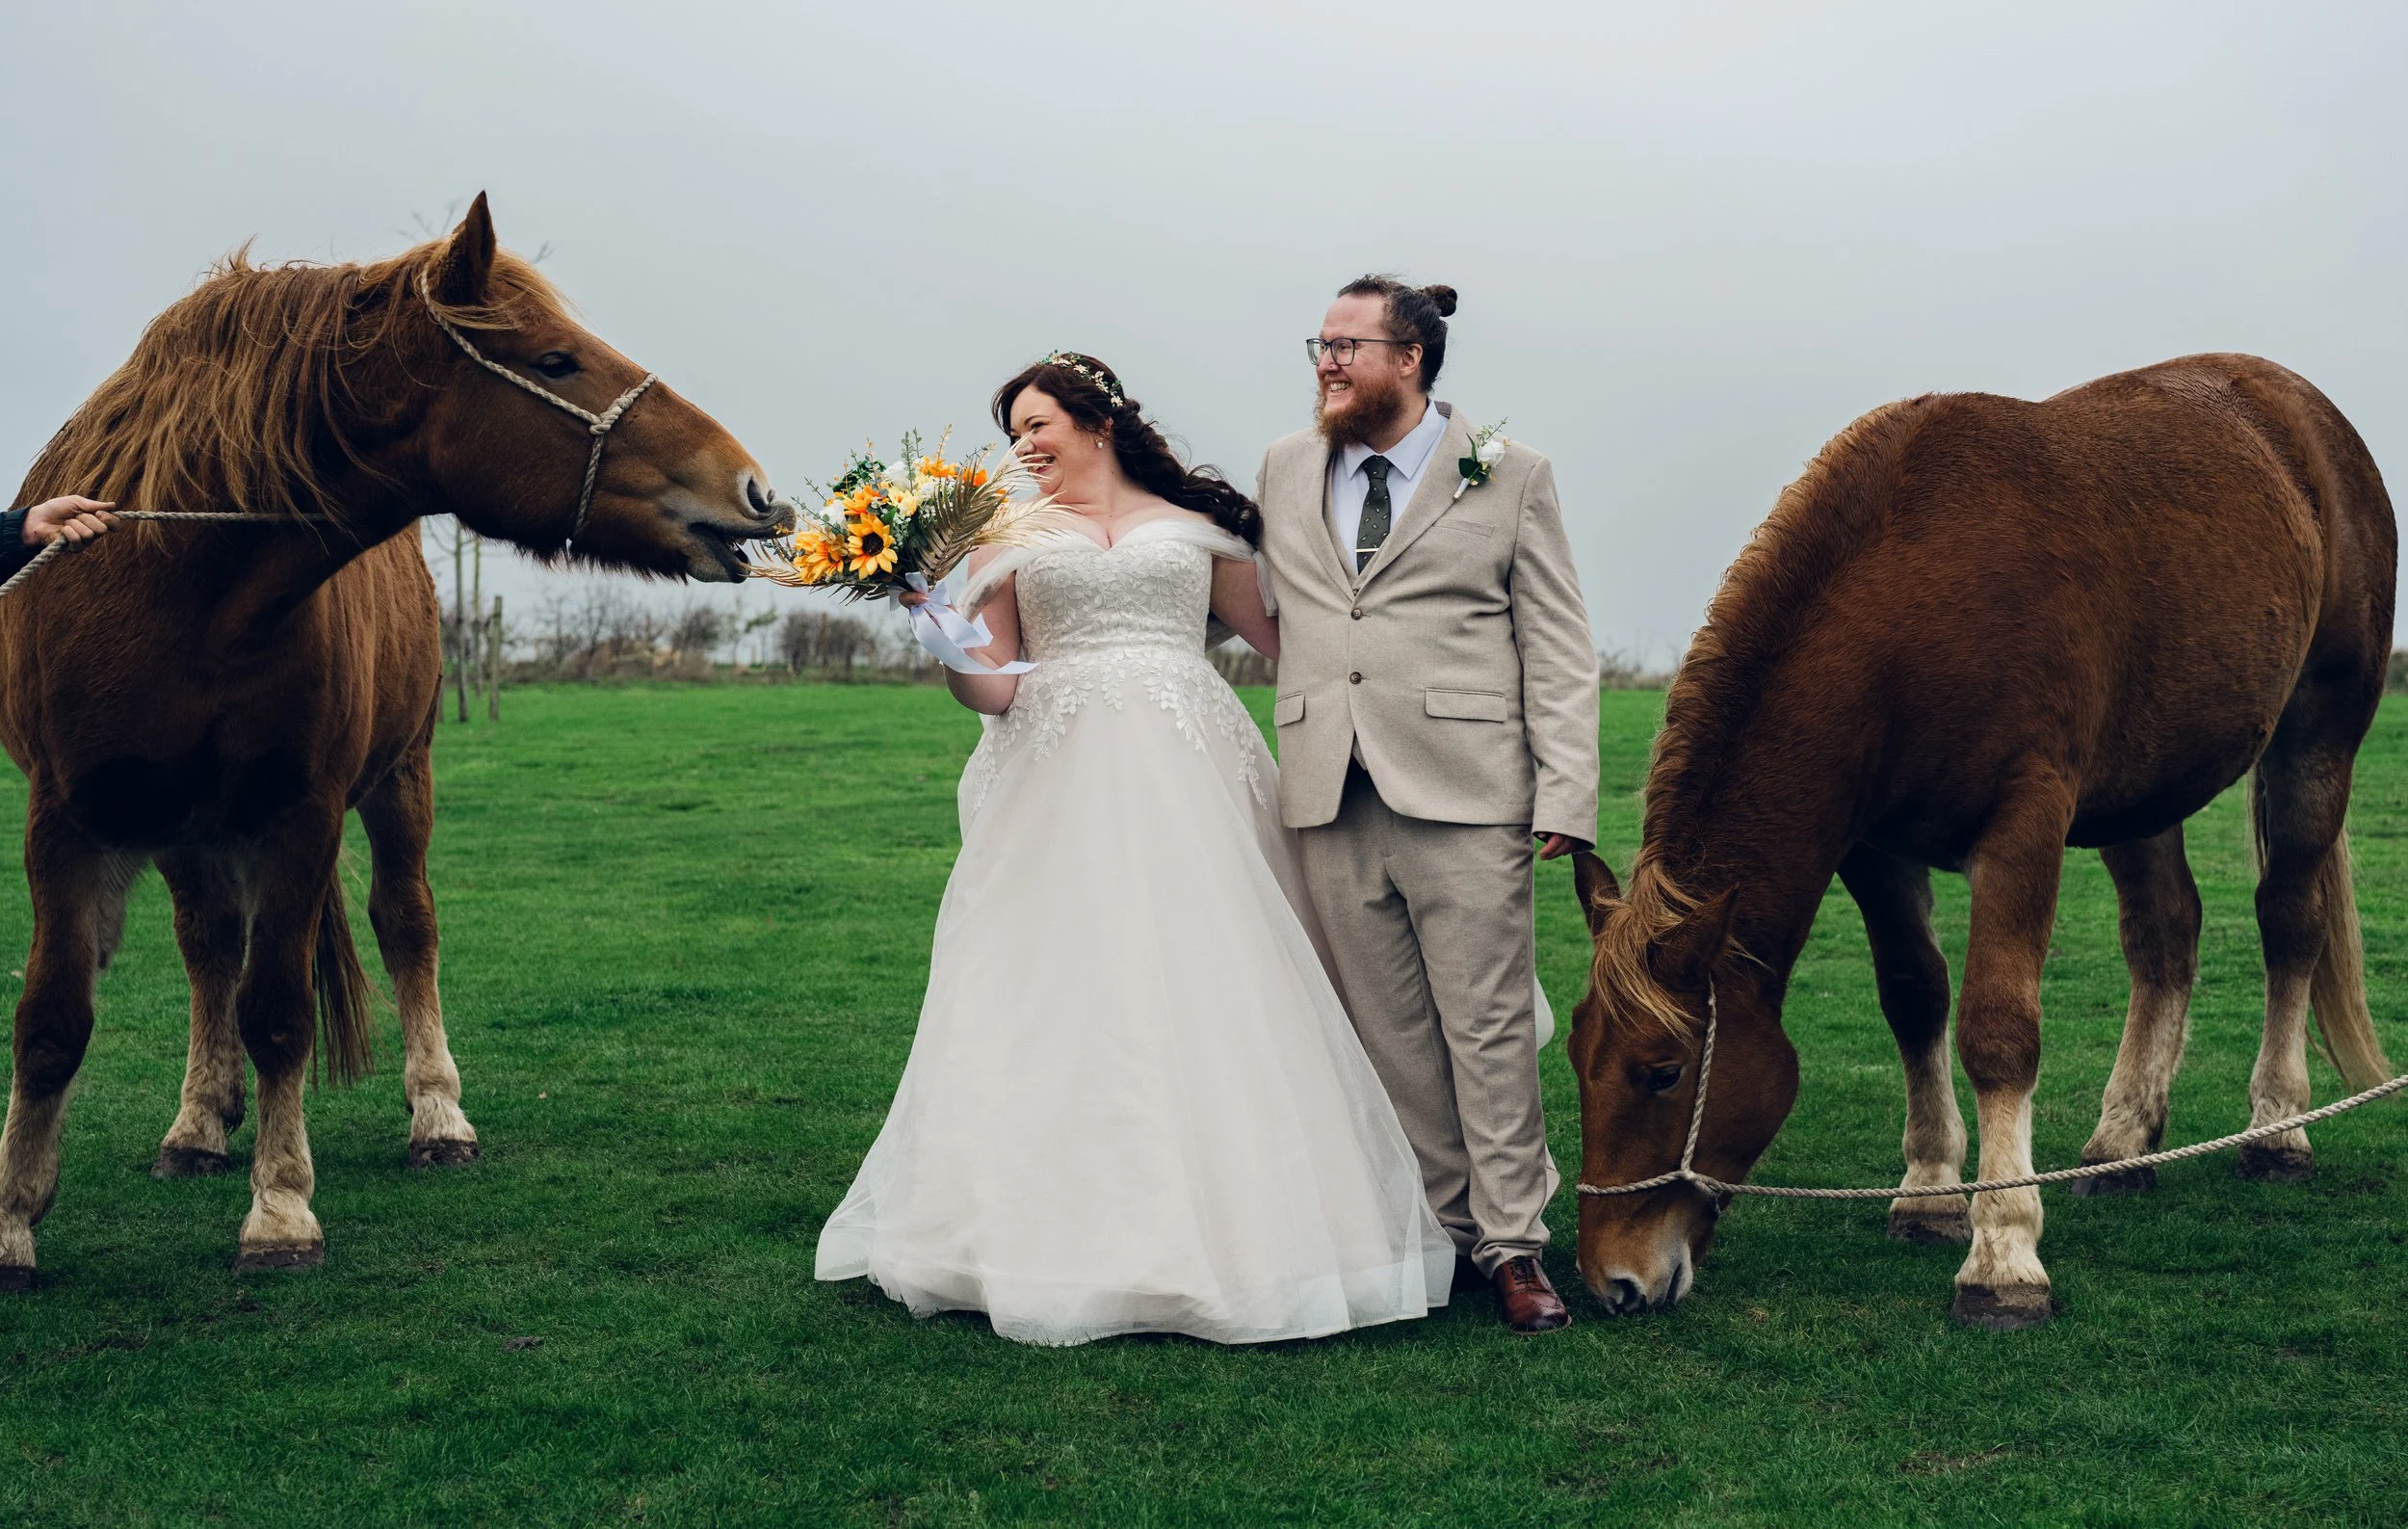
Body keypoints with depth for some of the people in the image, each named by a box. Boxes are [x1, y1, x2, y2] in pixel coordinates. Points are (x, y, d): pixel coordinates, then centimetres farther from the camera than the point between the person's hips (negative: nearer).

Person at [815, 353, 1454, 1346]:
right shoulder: (1010, 535, 14)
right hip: (1062, 787, 0)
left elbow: (1283, 636, 22)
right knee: (1059, 995, -7)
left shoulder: (1195, 527, 15)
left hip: (1191, 780, 0)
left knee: (1209, 991, -6)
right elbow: (990, 688, 6)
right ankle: (1071, 1233, -1)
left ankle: (1224, 1226, 2)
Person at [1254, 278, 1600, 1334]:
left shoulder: (1509, 475, 5)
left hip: (1461, 793, -4)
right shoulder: (1285, 472, 15)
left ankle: (1512, 1245, 5)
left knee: (1488, 1026, -3)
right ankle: (1445, 1225, 17)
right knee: (1386, 1030, 6)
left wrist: (1566, 793, -5)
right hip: (1332, 801, 4)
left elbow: (1558, 649, 2)